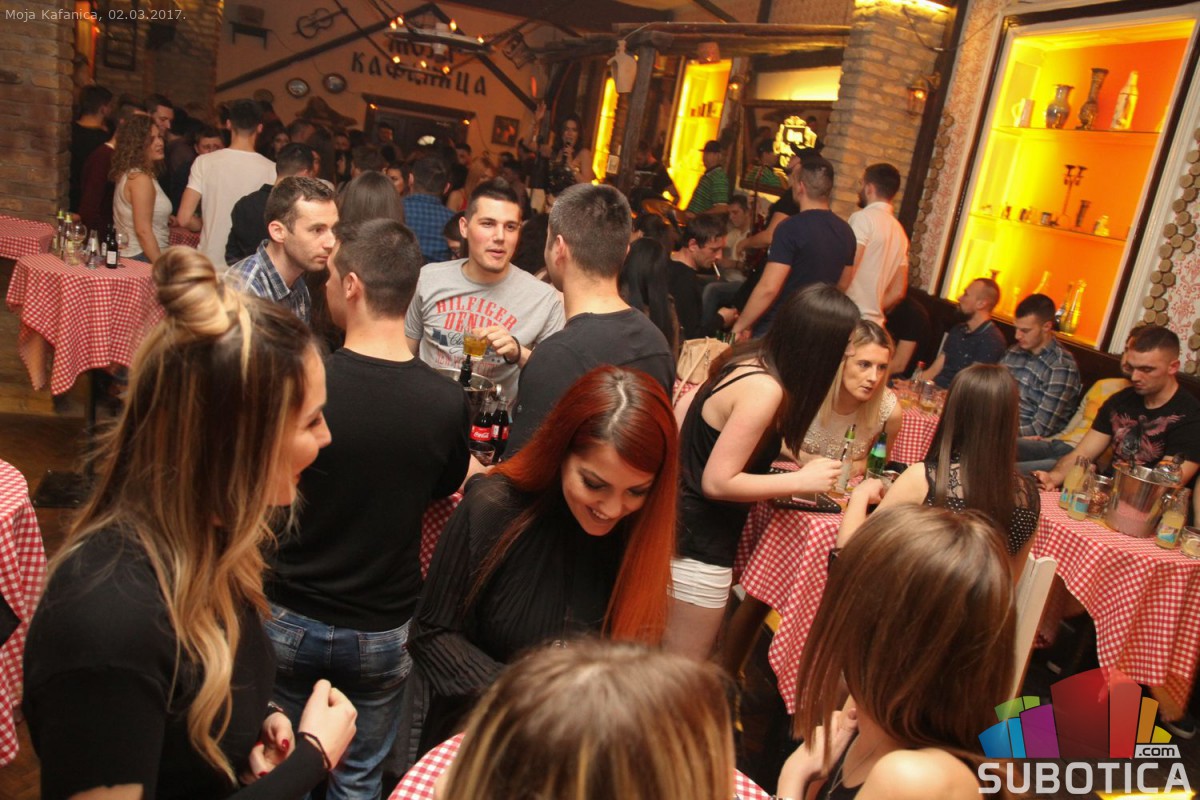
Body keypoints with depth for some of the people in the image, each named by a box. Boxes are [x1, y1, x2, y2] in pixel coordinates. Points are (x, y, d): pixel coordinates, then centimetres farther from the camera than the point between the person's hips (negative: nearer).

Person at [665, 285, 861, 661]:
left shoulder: (749, 359, 1)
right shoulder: (764, 389, -25)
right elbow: (717, 482, -25)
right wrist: (802, 480, -16)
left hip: (684, 522, 9)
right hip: (700, 545, -9)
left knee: (664, 659, 23)